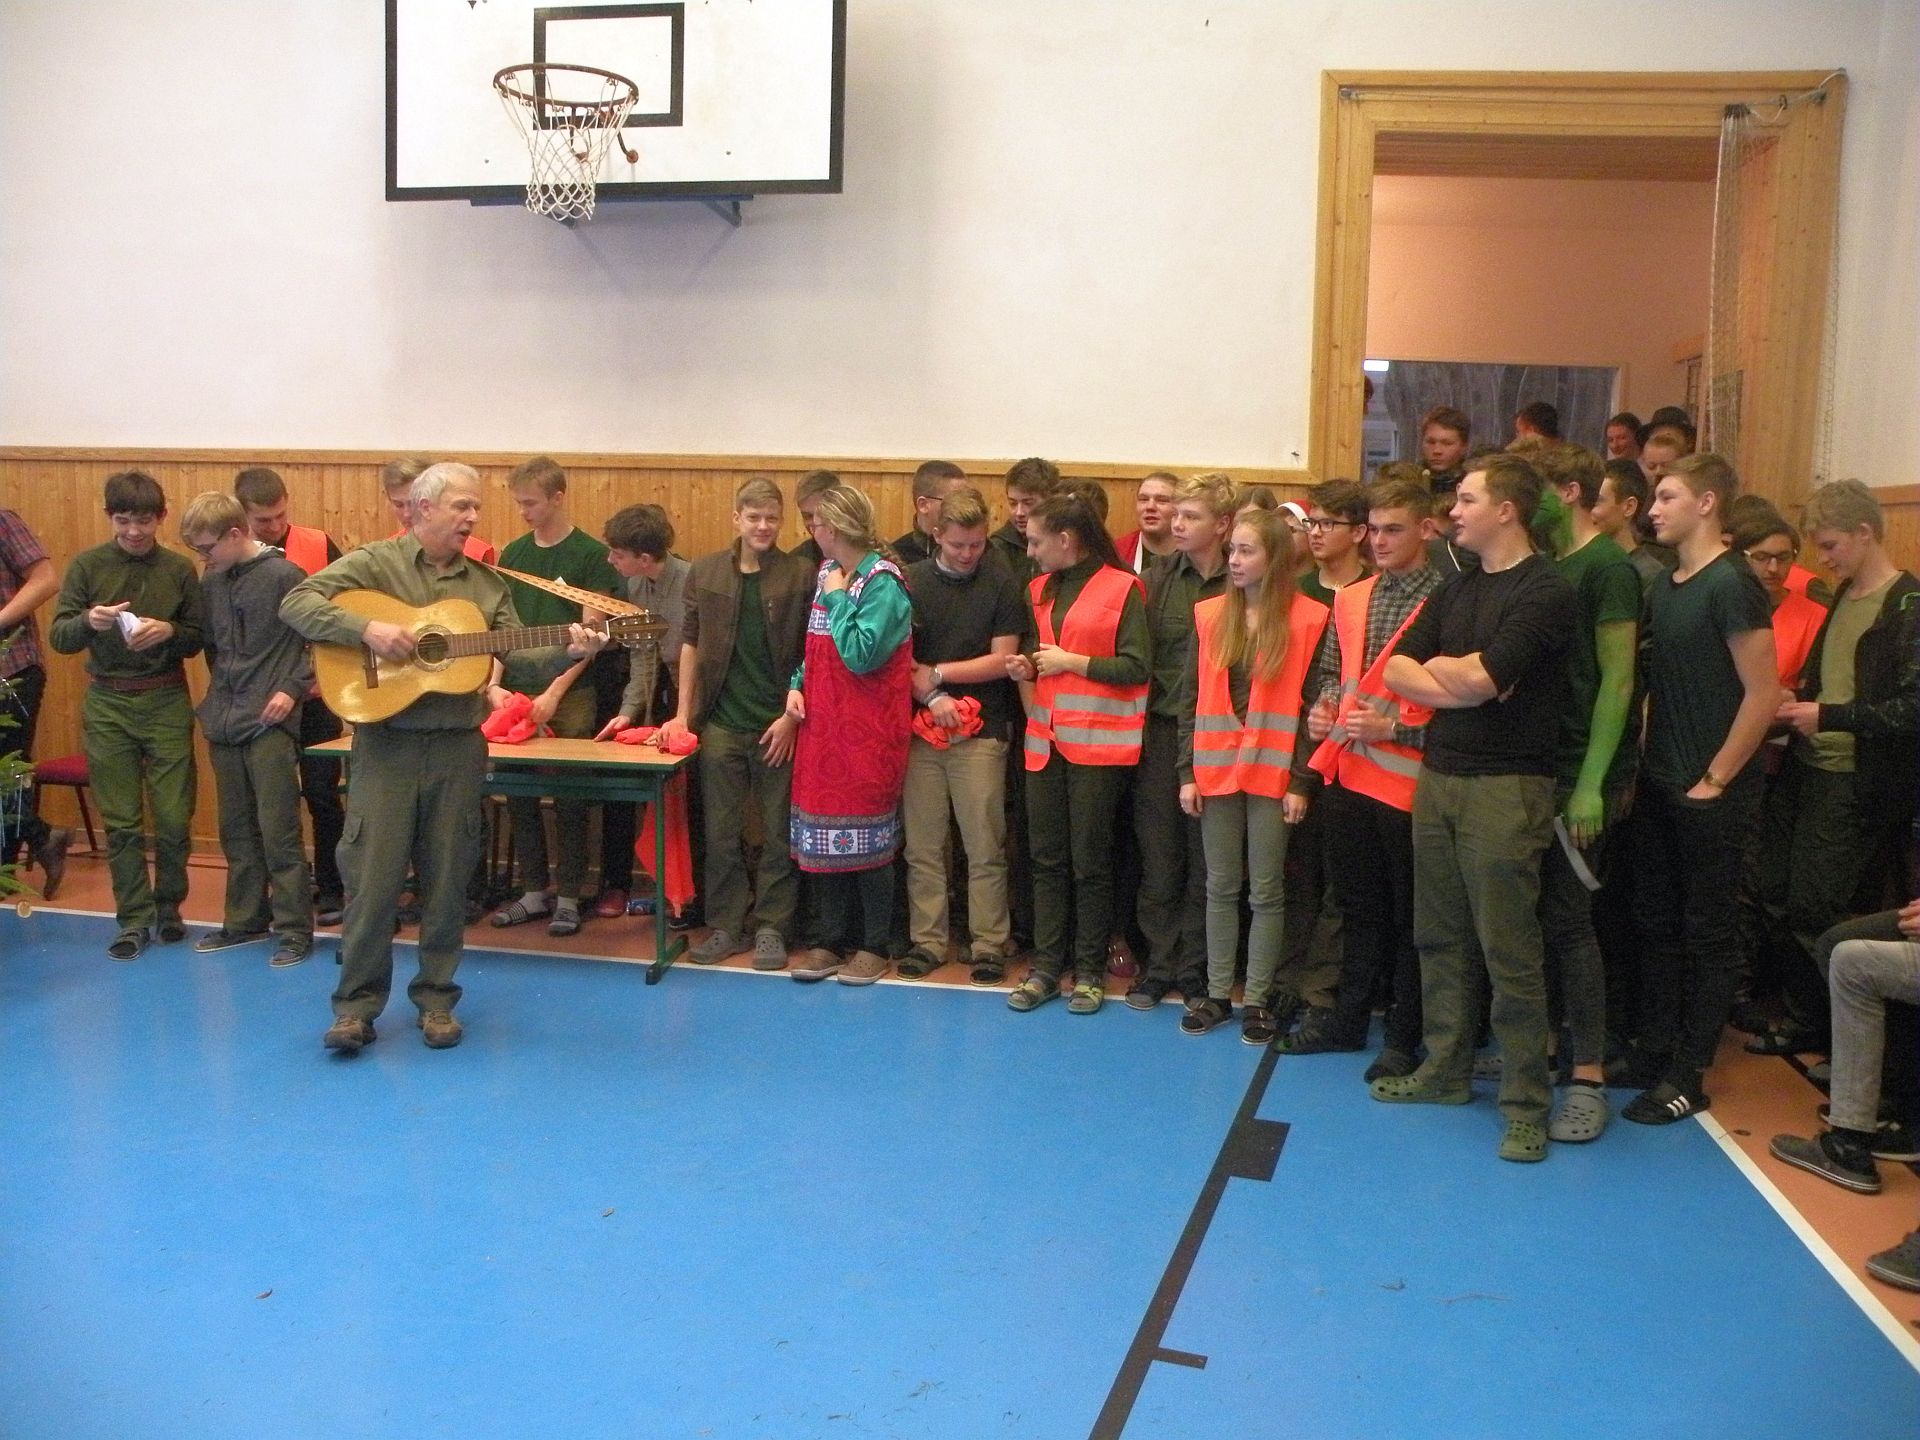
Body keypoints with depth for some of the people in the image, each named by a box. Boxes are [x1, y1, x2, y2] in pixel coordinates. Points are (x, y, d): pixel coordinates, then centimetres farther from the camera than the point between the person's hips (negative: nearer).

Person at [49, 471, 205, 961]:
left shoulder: (180, 569, 0)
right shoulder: (87, 565, -1)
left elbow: (198, 639, 4)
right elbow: (59, 637, -4)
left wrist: (169, 631, -17)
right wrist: (88, 622, -24)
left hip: (166, 702, 0)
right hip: (108, 704, 0)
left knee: (174, 818, 1)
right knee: (121, 822, 4)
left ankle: (168, 904, 23)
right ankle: (134, 918, 15)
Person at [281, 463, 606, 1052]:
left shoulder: (486, 584, 10)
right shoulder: (374, 563, -1)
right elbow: (296, 602, -10)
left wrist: (566, 650, -14)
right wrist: (366, 629, -23)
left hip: (458, 745, 3)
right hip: (386, 743, -3)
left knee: (447, 880, 8)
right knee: (372, 876, -1)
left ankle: (436, 998, 22)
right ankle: (356, 1004, 12)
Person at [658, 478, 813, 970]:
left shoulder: (801, 576, -2)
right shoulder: (705, 573, 5)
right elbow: (691, 644, 9)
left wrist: (792, 716, -8)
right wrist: (683, 713, 4)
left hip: (779, 725, -2)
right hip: (721, 723, 2)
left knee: (778, 833, 5)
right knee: (720, 832, 8)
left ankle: (771, 928, 16)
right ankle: (725, 926, 19)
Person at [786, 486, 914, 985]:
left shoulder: (883, 583, -13)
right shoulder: (826, 574, 11)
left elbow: (861, 655, -23)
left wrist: (838, 596, -14)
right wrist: (797, 685, 3)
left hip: (868, 733, -7)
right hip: (823, 725, 7)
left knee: (866, 839, 1)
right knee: (825, 838, 10)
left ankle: (874, 945, 14)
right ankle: (834, 940, 22)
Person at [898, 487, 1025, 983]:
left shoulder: (1002, 583, 0)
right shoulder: (911, 582, 4)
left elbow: (1002, 659, -3)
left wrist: (937, 673, -5)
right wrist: (932, 699, -12)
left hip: (981, 732, -2)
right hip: (921, 728, 2)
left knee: (985, 847, 1)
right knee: (922, 845, 6)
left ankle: (989, 945, 10)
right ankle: (927, 941, 16)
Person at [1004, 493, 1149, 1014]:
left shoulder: (1122, 588, -6)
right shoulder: (1039, 589, 14)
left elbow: (1138, 667, -12)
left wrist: (1072, 661, -12)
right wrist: (1025, 670, 4)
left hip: (1098, 744, -6)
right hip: (1045, 741, 6)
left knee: (1090, 861, 1)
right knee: (1046, 858, 8)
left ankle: (1090, 970, 12)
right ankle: (1046, 966, 15)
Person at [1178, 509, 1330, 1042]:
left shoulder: (1307, 620, -4)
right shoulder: (1210, 616, 7)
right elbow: (1191, 699, 7)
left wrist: (1301, 781, -9)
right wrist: (1187, 772, 2)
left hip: (1273, 773, -3)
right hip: (1216, 771, 3)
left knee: (1266, 890, 4)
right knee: (1221, 886, 10)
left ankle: (1258, 998, 13)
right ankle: (1217, 992, 18)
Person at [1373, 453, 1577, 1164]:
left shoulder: (1545, 591, -9)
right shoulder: (1454, 589, 15)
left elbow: (1478, 680, -19)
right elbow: (1397, 670, 6)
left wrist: (1439, 666, 1)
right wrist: (1462, 681, -9)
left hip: (1506, 786, -7)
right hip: (1438, 776, 8)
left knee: (1509, 951, -4)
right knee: (1440, 937, 13)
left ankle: (1526, 1103, 5)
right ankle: (1446, 1069, 26)